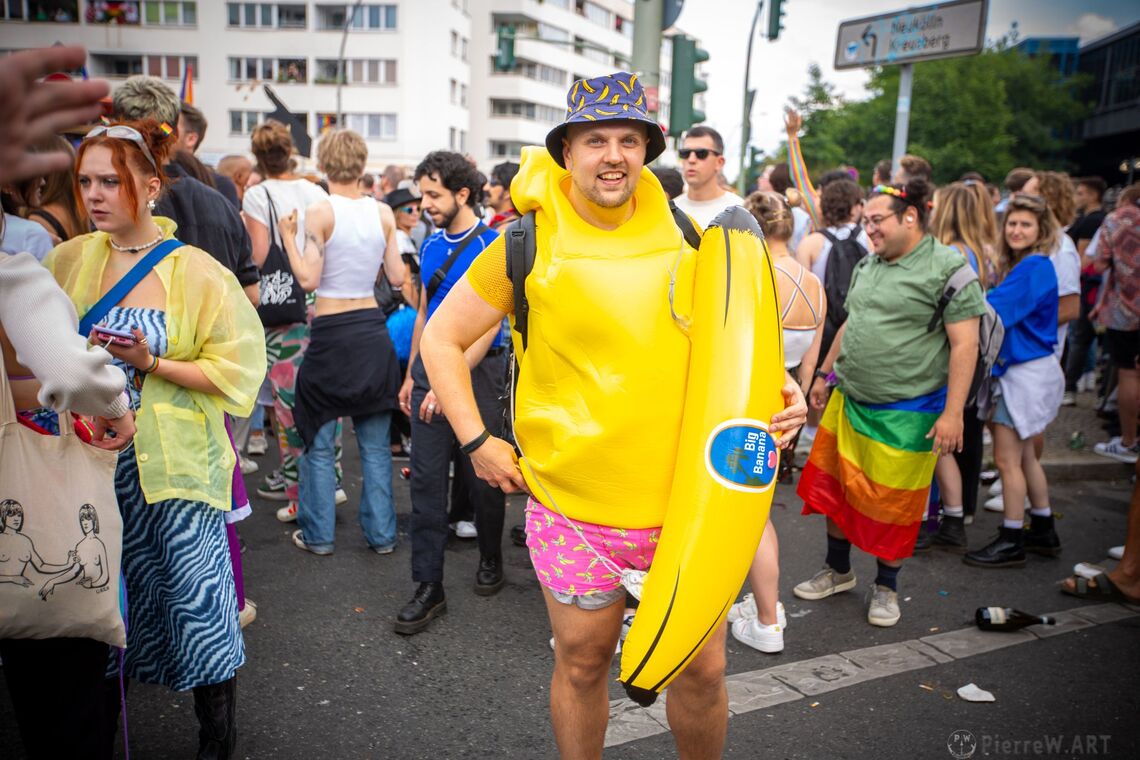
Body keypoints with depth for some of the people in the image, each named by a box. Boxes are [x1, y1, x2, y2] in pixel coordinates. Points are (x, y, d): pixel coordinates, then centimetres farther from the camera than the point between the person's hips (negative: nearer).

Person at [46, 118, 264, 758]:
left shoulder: (198, 272, -7)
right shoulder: (69, 261, 5)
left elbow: (236, 373, -8)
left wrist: (152, 364, -18)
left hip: (177, 467, -4)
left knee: (198, 608, -2)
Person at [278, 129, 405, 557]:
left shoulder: (320, 212, -10)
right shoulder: (383, 213, 2)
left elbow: (309, 279, -14)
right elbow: (397, 278, 4)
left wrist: (288, 236, -2)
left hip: (331, 332, -4)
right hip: (372, 329, 4)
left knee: (320, 441, 9)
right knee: (375, 442, 11)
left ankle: (318, 534, 16)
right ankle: (381, 534, 17)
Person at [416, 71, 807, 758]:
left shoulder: (683, 238, 2)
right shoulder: (529, 245, -5)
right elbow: (442, 338, 2)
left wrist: (776, 388, -4)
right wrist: (477, 442, -4)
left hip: (684, 499, 2)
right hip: (573, 503, -2)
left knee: (702, 667, 10)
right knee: (582, 661, 14)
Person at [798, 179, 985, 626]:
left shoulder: (948, 268, -12)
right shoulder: (866, 267, 10)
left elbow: (964, 344, -15)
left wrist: (952, 412, -18)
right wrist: (825, 374, 22)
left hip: (906, 414, -6)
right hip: (847, 402, 7)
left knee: (893, 504, 6)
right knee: (835, 487, 13)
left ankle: (886, 587, 27)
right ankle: (838, 571, 34)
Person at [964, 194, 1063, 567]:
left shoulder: (1034, 268, -18)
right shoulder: (1020, 265, 12)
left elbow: (992, 311, -25)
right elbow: (1008, 312, 9)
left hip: (1027, 372, -10)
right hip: (1022, 369, 10)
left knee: (1008, 458, -3)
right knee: (1024, 456, 18)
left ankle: (1012, 543, 8)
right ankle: (1043, 532, 30)